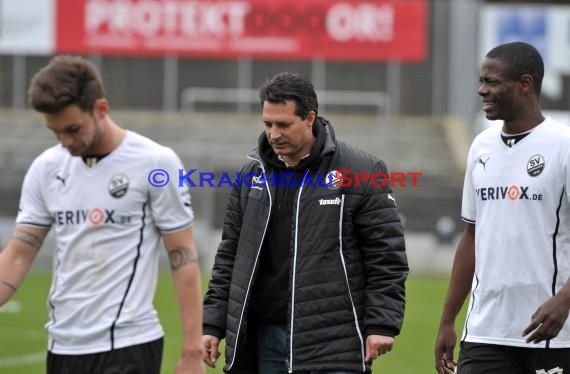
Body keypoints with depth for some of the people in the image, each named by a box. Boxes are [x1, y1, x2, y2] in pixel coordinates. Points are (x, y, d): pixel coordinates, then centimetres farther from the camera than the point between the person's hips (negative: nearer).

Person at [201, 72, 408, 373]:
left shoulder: (360, 172, -5)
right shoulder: (253, 174, 11)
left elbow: (386, 256, -5)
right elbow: (230, 255, 16)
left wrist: (381, 325, -12)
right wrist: (212, 324, 11)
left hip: (332, 346, -5)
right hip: (266, 338, 5)